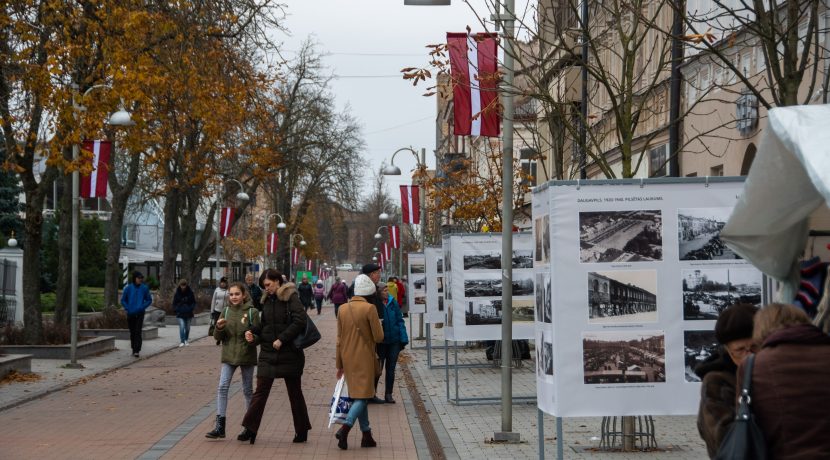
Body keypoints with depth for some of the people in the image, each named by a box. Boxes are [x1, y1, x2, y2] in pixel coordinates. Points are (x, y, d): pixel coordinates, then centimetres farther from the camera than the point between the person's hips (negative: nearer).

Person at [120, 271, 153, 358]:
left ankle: (137, 350, -15)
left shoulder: (144, 288, -1)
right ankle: (134, 349, 22)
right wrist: (128, 308, -5)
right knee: (132, 332, 10)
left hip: (140, 314, -2)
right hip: (130, 314, 2)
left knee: (138, 332, -11)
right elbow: (123, 300, 7)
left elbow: (149, 300, 6)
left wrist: (142, 307, -8)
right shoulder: (128, 288, -1)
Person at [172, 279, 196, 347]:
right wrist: (177, 310, -8)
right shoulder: (177, 294, -1)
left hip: (188, 313, 2)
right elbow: (174, 304, 7)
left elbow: (194, 302, 7)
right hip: (180, 314, -2)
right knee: (182, 326, -16)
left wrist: (191, 308, -9)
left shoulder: (190, 293, 0)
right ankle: (182, 341, -16)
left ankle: (186, 340, 30)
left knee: (187, 328, 12)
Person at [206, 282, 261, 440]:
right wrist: (219, 328, -16)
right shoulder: (226, 312, 4)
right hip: (228, 356, 3)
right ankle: (220, 426, -8)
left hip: (246, 356, -3)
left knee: (248, 390, 8)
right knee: (222, 387, -8)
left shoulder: (252, 312, -6)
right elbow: (218, 337, 4)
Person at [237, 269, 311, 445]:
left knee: (295, 392, 7)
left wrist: (282, 339, -21)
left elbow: (300, 320, -19)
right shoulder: (267, 300, 11)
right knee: (260, 391, -1)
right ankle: (250, 429, 1)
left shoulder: (291, 297, -8)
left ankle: (302, 430, 18)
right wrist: (254, 334, -1)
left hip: (289, 353, -5)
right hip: (268, 353, 5)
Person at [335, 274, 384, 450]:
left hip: (348, 358, 6)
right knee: (362, 395, -1)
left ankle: (366, 435, 19)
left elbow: (339, 338, 9)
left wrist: (340, 364, 15)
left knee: (358, 395, 15)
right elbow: (379, 337, -12)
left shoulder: (343, 309, 4)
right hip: (364, 358, -6)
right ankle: (345, 428, -21)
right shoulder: (369, 308, -13)